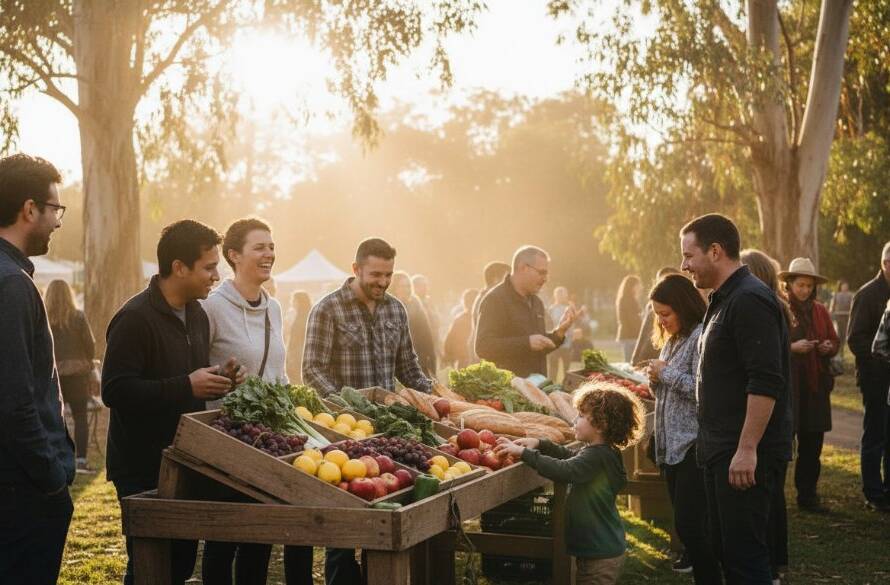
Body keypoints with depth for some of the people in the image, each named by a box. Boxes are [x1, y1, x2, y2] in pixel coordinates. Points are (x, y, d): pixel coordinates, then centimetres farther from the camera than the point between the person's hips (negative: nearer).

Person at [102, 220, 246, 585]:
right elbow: (115, 391, -23)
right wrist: (186, 386, -26)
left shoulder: (197, 316, 13)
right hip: (142, 468, -8)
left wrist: (219, 379, 3)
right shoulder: (135, 319, -16)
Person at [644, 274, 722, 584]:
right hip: (670, 443, 9)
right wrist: (655, 380, 3)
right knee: (684, 522, 12)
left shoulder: (701, 336, -13)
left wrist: (666, 373, -14)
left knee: (688, 524, -10)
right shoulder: (670, 338, 16)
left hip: (693, 444, -9)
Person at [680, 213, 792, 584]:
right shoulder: (724, 300, 16)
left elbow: (766, 382, -23)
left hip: (744, 455, -10)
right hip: (722, 451, 10)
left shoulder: (749, 300, -16)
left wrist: (747, 449, -24)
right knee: (725, 548, 15)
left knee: (744, 553, -6)